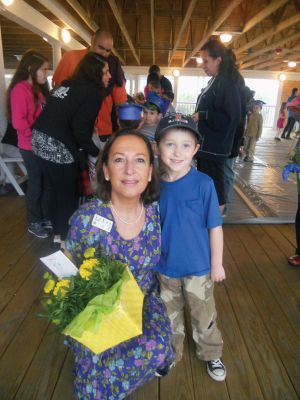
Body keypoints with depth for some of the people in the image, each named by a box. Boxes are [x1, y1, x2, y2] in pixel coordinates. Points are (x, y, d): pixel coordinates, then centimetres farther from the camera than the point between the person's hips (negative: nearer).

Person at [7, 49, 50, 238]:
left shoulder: (39, 88, 15)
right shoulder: (19, 89, -12)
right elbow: (19, 122, -20)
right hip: (31, 147, -7)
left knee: (46, 183, 13)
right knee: (36, 184, 3)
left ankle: (45, 217, 28)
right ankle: (33, 223, 20)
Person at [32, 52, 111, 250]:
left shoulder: (69, 85, 18)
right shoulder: (93, 92, -7)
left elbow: (57, 115, 16)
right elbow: (80, 128, -17)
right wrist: (96, 152, -4)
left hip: (41, 140, 9)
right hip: (58, 147, -9)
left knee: (57, 189, 20)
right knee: (68, 194, 7)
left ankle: (58, 232, 34)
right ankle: (64, 238, 22)